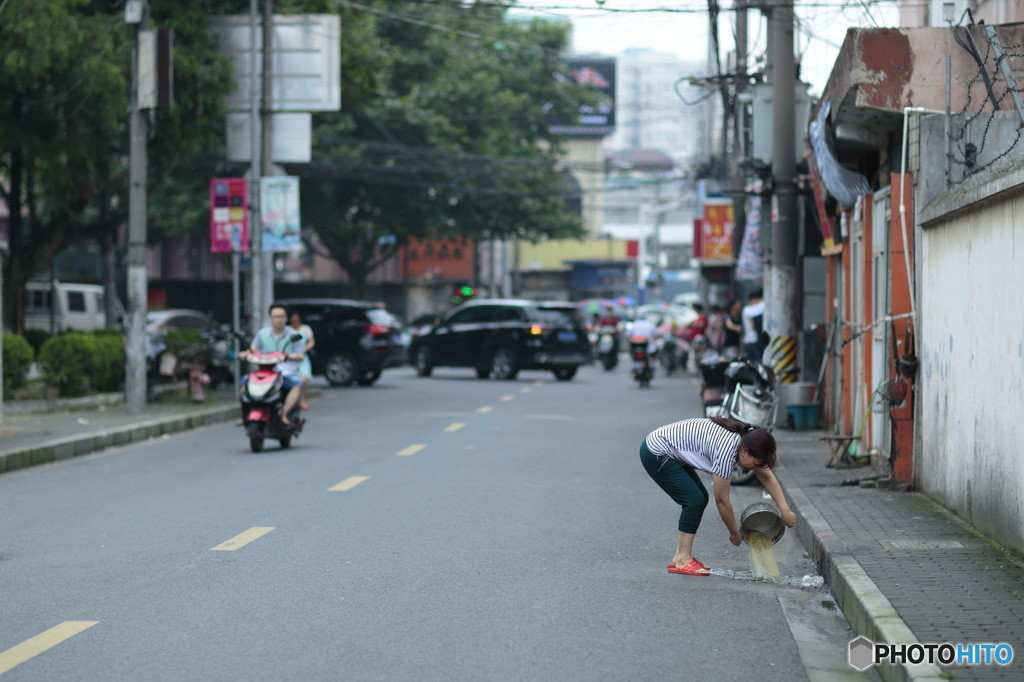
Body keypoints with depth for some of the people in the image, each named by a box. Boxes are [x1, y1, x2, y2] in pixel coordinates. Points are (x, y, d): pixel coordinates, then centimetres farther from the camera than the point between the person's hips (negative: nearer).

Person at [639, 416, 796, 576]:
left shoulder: (746, 439, -3)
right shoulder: (726, 450, -28)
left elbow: (766, 476, 9)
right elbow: (721, 500, -18)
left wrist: (785, 510, 3)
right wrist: (735, 533, -6)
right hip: (655, 454, -10)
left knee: (700, 498, 8)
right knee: (695, 500, -12)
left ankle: (681, 556, 13)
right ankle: (682, 561, -7)